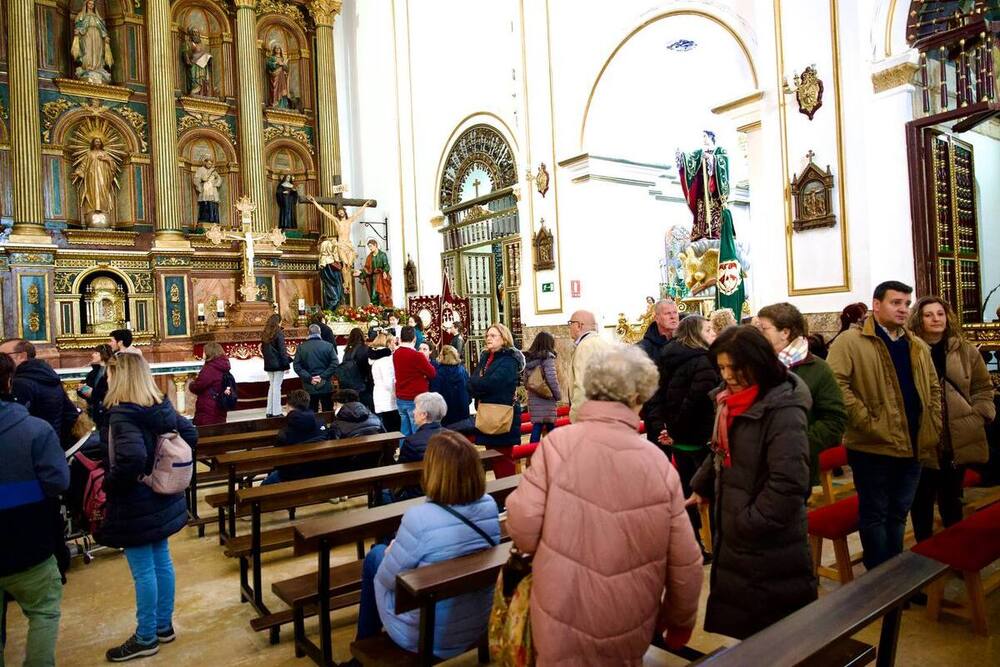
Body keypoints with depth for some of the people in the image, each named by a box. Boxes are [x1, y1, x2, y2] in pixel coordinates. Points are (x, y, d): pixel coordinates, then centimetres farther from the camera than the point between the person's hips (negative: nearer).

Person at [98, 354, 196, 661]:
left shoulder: (122, 414, -23)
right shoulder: (162, 406, 1)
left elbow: (131, 458, -37)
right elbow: (190, 434, 10)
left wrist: (109, 485, -19)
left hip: (135, 505, -8)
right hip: (161, 498, 8)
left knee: (143, 571, 5)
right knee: (162, 562, 18)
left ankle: (146, 638, 20)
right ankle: (164, 627, 32)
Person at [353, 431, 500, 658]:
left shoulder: (419, 518, -29)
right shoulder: (490, 506, -11)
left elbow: (386, 579, -15)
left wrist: (392, 551, 6)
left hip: (425, 637, -5)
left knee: (376, 555, 17)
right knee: (394, 545, 22)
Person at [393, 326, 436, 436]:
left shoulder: (395, 354, 3)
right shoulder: (416, 356, -18)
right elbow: (432, 373, -9)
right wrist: (426, 361, 7)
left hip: (400, 399, 7)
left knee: (404, 433, 13)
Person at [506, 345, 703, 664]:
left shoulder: (558, 443, -17)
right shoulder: (659, 463, -10)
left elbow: (523, 528, -16)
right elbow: (684, 562, -4)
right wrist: (681, 622, 14)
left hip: (563, 622, -2)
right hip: (629, 627, 2)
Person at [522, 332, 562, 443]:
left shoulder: (528, 358, 9)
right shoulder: (547, 357, -10)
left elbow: (524, 379, 10)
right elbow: (551, 379, -15)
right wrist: (558, 395, -4)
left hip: (532, 399, 6)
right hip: (546, 399, -6)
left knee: (536, 428, 9)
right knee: (550, 428, 4)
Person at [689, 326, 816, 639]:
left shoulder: (783, 410, -22)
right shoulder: (731, 400, 5)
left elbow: (789, 482, -27)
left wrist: (750, 524, -20)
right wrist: (702, 487, 14)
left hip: (770, 542, -8)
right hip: (733, 533, 8)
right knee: (740, 623, 20)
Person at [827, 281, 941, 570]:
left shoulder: (918, 347, 14)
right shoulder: (850, 341, -11)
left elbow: (934, 388, 21)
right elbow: (835, 383, -21)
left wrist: (934, 427, 10)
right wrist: (865, 421, -21)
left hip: (913, 445, 7)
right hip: (873, 445, -7)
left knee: (899, 513, 19)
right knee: (875, 513, 6)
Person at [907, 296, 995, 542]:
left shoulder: (966, 351, 5)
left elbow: (983, 388, 12)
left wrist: (979, 416, 0)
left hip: (958, 439, 3)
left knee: (952, 498, 17)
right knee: (922, 499, 7)